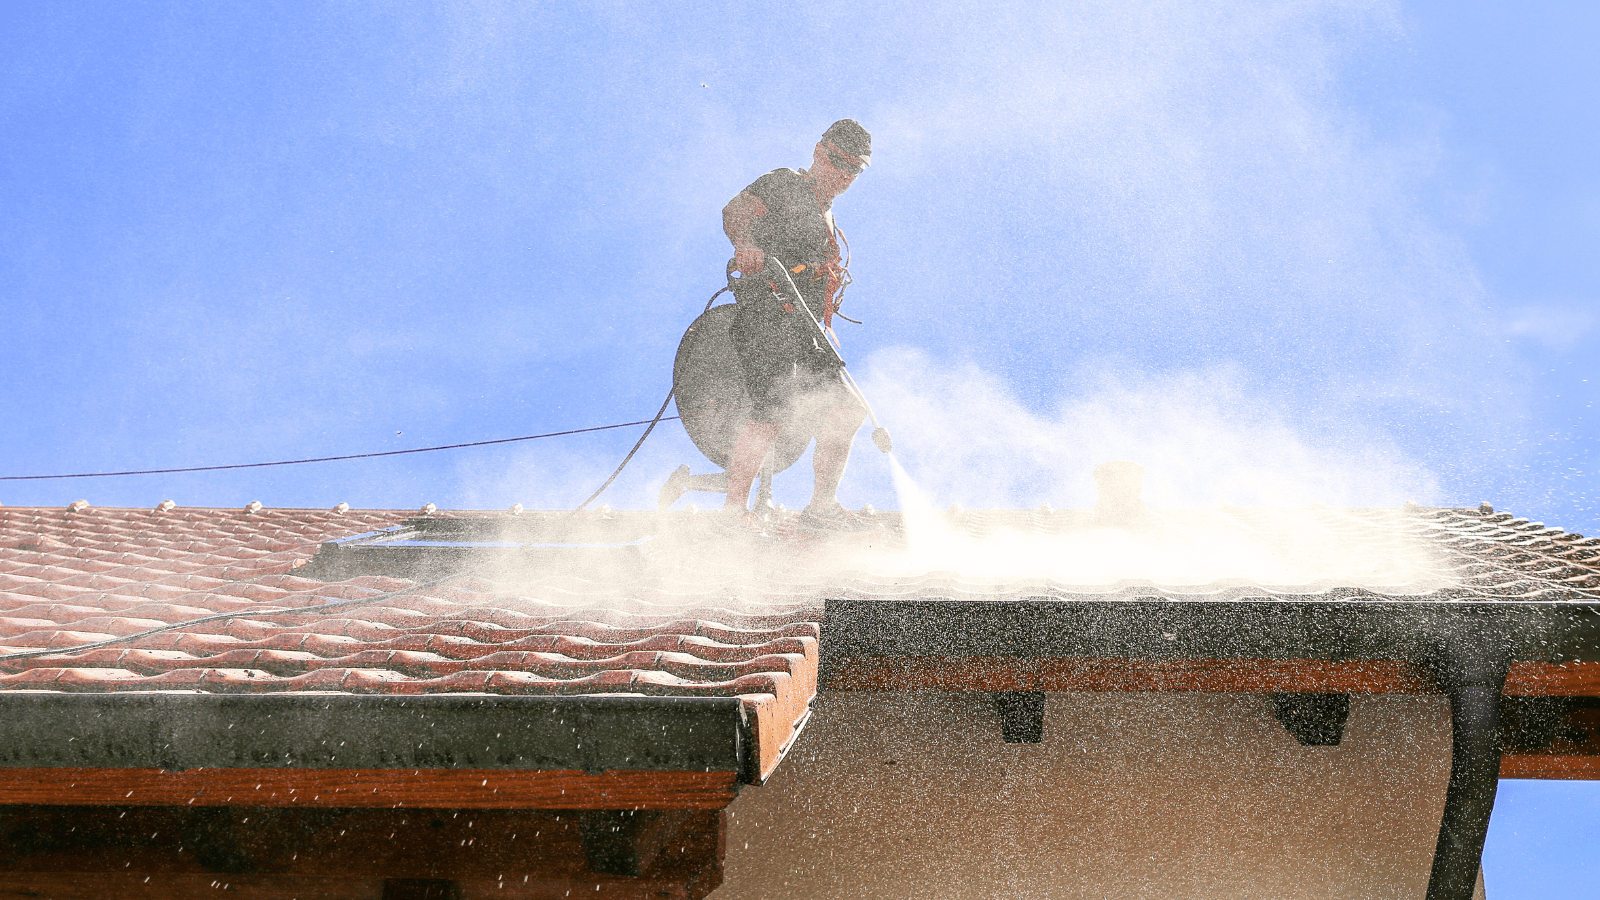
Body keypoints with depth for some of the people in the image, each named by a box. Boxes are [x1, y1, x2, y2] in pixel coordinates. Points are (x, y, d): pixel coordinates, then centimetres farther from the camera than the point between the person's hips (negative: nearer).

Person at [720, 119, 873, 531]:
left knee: (845, 412, -1)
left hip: (804, 329, 9)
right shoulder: (783, 185, 3)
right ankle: (734, 510, -14)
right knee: (771, 414, -20)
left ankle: (821, 508, 3)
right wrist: (746, 246, -38)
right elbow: (736, 211, -16)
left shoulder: (824, 216, 29)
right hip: (767, 318, -9)